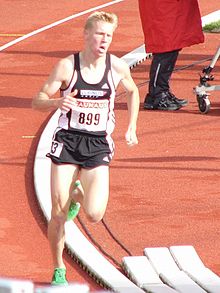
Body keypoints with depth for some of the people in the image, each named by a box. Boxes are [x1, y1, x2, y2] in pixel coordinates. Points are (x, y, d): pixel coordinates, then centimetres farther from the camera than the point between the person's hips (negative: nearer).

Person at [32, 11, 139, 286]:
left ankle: (78, 193, 23)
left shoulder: (118, 67, -3)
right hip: (67, 141, -1)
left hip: (98, 145, 1)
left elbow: (132, 91, 19)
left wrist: (131, 128, 12)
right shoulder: (67, 66, -9)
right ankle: (58, 270, 16)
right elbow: (37, 101, -6)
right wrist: (57, 102, -28)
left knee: (94, 215, -13)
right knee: (59, 215, -5)